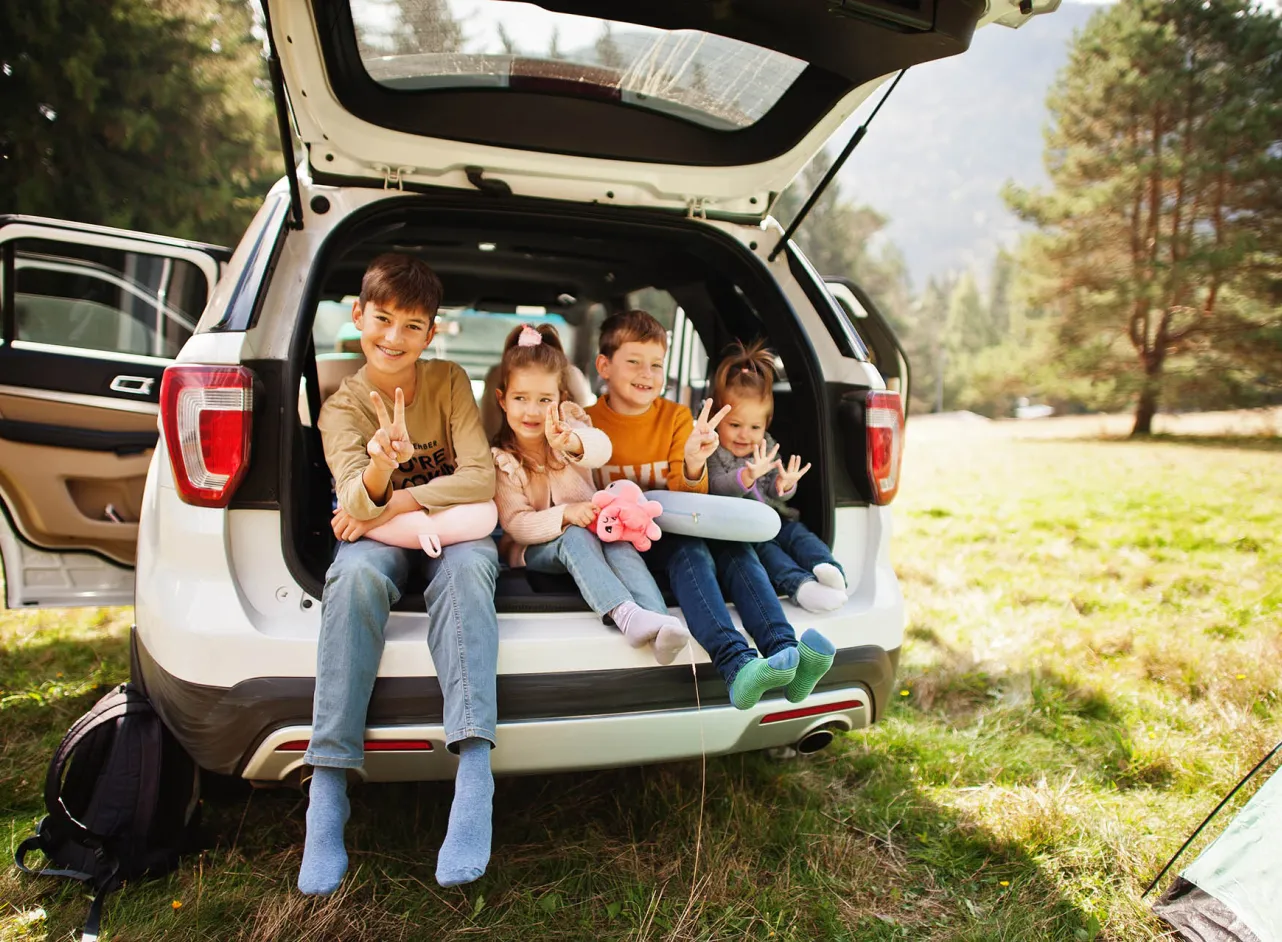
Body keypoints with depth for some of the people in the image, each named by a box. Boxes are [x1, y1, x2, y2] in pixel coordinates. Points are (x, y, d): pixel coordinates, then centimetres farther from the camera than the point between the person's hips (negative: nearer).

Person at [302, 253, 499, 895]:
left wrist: (395, 504, -16)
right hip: (383, 536, 1)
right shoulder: (342, 407, -1)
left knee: (466, 567, -37)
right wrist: (379, 469, -40)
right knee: (356, 574, -35)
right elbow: (356, 502, -17)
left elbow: (480, 476, -11)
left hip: (454, 528, 0)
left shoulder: (449, 381, -1)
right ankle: (328, 786, -34)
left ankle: (474, 770, -46)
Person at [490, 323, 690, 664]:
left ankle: (659, 619, -48)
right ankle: (626, 615, -53)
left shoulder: (567, 427, -7)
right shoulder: (501, 460, -9)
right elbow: (515, 524, -14)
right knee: (576, 538, -34)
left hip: (589, 529, 2)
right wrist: (565, 515, -32)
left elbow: (601, 449, -32)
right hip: (534, 546, -2)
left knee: (619, 539, -30)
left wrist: (571, 443, -56)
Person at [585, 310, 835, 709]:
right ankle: (736, 664, -53)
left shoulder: (676, 417, 7)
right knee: (688, 552, -33)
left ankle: (783, 649, -43)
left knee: (735, 547, -26)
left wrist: (694, 465, -22)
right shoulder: (588, 423, 1)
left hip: (675, 528, 4)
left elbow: (686, 496, 1)